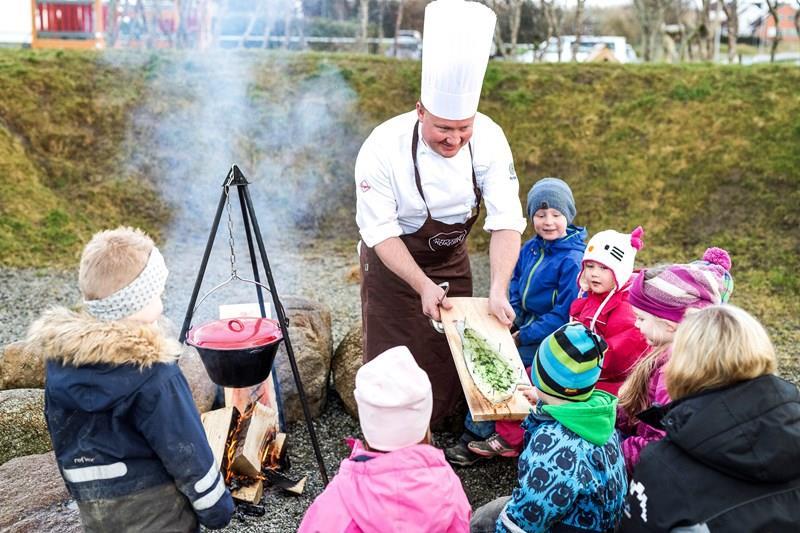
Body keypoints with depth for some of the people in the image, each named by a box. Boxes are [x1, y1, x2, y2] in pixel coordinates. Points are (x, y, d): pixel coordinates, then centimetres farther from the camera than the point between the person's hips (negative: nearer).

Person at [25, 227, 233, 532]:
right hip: (155, 507, -6)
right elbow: (186, 452, -18)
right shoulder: (152, 375, -26)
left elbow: (62, 437, 7)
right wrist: (216, 505, -4)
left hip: (94, 509, 6)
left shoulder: (59, 357, -6)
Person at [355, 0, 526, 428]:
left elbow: (505, 221, -21)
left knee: (451, 357, 13)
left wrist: (498, 290, -33)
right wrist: (423, 286, -33)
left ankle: (446, 438, 37)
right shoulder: (383, 148, -29)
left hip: (451, 262, 4)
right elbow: (381, 231, -24)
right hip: (392, 263, -3)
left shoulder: (489, 139, -21)